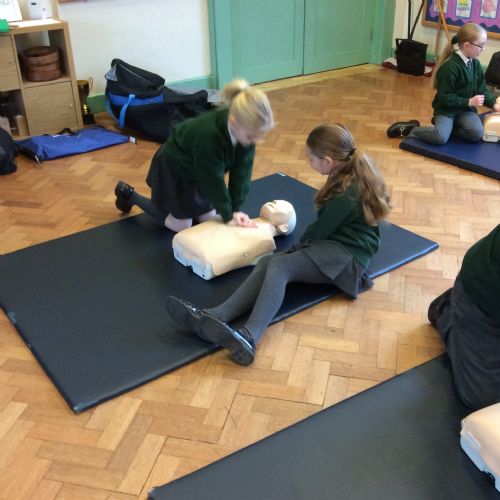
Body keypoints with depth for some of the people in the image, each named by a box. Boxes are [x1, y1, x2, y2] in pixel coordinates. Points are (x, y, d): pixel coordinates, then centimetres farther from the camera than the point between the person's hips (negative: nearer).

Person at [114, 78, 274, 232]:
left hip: (199, 169, 6)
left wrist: (236, 209, -19)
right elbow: (213, 182, -31)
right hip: (173, 167, -6)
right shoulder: (208, 135, -44)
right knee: (182, 226, 8)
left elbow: (242, 170, -17)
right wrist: (228, 215, -20)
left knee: (208, 219, 13)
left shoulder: (246, 127, -26)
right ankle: (129, 195, 21)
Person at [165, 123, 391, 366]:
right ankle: (213, 318, -38)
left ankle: (248, 337, -53)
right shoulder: (356, 171, 8)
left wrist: (303, 244, 10)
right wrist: (304, 244, 14)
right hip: (332, 242, 8)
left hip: (347, 255, -8)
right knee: (268, 262, -17)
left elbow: (320, 231, -9)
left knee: (279, 266, -31)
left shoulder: (346, 195, -20)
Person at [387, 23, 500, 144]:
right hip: (446, 109, -7)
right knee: (441, 137, -31)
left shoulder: (475, 63, 6)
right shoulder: (450, 67, -19)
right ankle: (409, 129, -5)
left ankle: (448, 126, 6)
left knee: (476, 133, -22)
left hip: (465, 109, 7)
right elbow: (444, 98, -18)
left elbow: (482, 89, 11)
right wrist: (469, 102, -19)